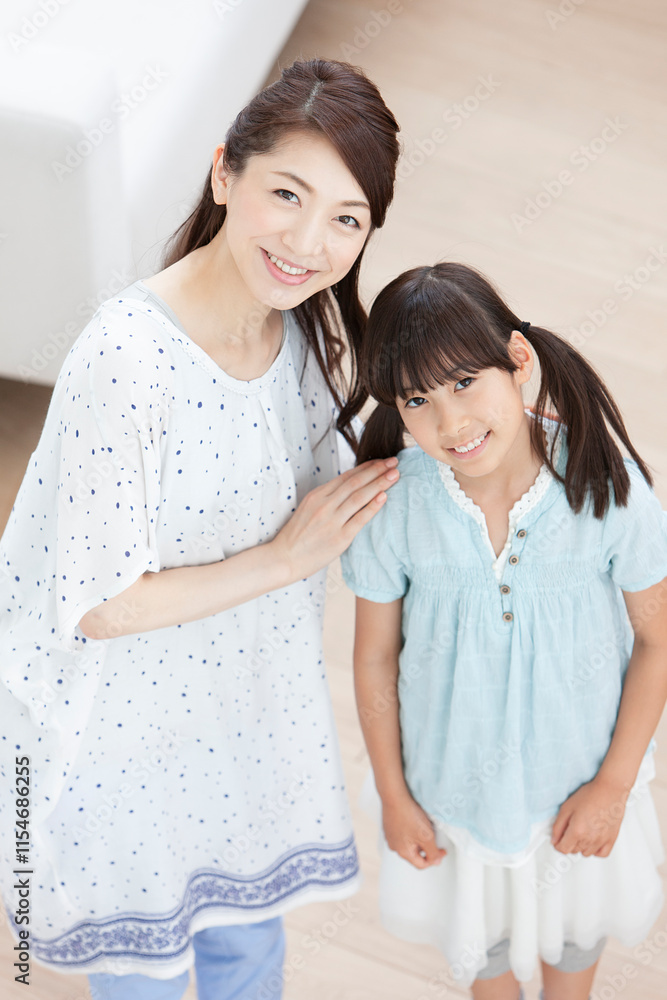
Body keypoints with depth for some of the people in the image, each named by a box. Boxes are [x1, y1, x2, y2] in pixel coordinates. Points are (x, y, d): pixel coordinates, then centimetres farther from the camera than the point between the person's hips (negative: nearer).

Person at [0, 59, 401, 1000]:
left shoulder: (313, 325, -12)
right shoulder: (128, 359, -35)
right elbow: (98, 605, -28)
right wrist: (285, 558, -25)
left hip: (255, 702, 6)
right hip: (127, 722, -5)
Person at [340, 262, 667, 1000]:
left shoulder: (608, 486, -26)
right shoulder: (393, 504, -24)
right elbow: (376, 659, -10)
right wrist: (394, 797, -2)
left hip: (578, 774, 0)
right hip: (452, 778, 0)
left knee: (573, 925, 29)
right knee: (481, 923, 29)